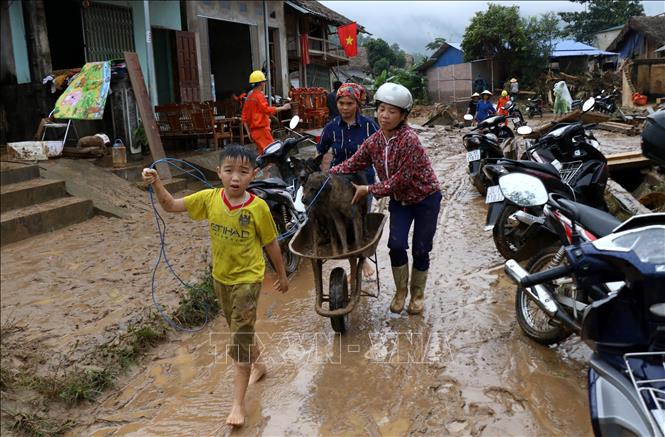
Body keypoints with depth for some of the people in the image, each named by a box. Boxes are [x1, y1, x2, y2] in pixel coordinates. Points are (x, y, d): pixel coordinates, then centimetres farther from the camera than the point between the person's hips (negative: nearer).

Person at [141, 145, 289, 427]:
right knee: (239, 329, 23)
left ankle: (238, 403, 8)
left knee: (240, 338, -3)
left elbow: (271, 243, -8)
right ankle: (257, 365, 50)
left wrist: (282, 275, 3)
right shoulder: (209, 198, -10)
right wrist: (156, 184, -24)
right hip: (221, 277, 5)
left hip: (247, 279, -5)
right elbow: (171, 206, -5)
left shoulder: (257, 207, -20)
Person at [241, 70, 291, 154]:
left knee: (263, 153, 12)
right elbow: (267, 110, -21)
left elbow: (244, 115, 18)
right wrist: (283, 108, -14)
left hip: (253, 130, 10)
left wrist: (248, 131, 20)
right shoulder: (259, 95, -10)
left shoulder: (249, 96, 18)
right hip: (261, 129, -10)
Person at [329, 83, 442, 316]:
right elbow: (353, 164, 1)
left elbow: (401, 179, -26)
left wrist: (369, 190, -22)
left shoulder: (409, 139, -27)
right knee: (396, 245, -7)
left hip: (425, 198, -4)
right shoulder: (374, 140, -8)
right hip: (400, 200, 5)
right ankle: (400, 290, 18)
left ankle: (418, 293, 27)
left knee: (420, 250, 3)